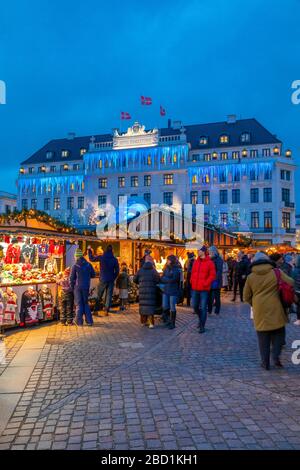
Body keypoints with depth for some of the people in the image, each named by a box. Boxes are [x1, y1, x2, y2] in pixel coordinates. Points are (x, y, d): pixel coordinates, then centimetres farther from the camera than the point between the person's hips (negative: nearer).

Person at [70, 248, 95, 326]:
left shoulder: (75, 266, -10)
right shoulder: (88, 265, -1)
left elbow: (72, 278, -7)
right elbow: (93, 275, 7)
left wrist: (72, 287, 6)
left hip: (78, 287, -3)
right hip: (86, 287, 3)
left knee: (79, 304, 6)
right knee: (86, 303, 15)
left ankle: (79, 321, 9)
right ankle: (89, 321, 13)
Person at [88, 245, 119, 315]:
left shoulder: (101, 257, -6)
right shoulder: (114, 259, -1)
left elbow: (91, 258, 6)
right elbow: (117, 270, 2)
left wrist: (89, 250, 19)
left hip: (103, 279, -1)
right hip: (111, 280, 1)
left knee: (99, 295, 9)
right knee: (109, 295, 5)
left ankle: (96, 310, 9)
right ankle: (106, 310, 0)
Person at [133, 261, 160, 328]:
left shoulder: (140, 271, 10)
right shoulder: (153, 271, 4)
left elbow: (135, 280, 11)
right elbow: (158, 279, -4)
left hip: (142, 290, 2)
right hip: (151, 290, -2)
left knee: (143, 305, 10)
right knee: (150, 305, -5)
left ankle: (143, 321, 19)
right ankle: (151, 323, -11)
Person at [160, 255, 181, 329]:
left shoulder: (176, 269, -9)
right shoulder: (166, 268, 10)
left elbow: (173, 280, -15)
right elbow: (161, 278, 9)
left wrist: (164, 279, -7)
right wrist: (168, 280, -10)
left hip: (173, 291, -6)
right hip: (165, 290, 6)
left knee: (172, 308, 2)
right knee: (165, 307, 8)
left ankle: (172, 323, 13)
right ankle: (168, 320, 26)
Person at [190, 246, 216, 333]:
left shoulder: (209, 262, -7)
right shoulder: (196, 262, 10)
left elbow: (212, 275, -9)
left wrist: (206, 283, -15)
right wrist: (192, 281, 5)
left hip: (204, 289, -6)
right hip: (195, 288, 6)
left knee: (203, 308, 0)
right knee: (195, 306, 12)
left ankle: (202, 326, 9)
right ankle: (201, 319, 37)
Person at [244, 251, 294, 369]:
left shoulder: (251, 277, 1)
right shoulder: (277, 272, -3)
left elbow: (246, 297, 5)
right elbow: (290, 282, -1)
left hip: (260, 311, 1)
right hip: (275, 310, -1)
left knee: (263, 337, 10)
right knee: (278, 333, 15)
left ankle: (265, 362, 13)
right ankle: (276, 355, -1)